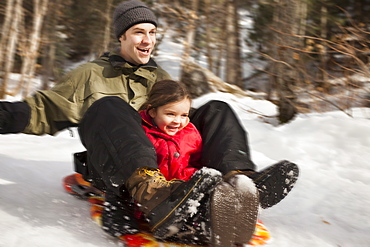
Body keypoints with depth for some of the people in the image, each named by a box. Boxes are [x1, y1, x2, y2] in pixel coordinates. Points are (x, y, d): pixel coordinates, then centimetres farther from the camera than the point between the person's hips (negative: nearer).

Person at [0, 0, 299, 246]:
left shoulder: (161, 78, 28)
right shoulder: (92, 75, 18)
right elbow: (45, 111, 10)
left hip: (165, 158, 4)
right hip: (112, 167, -3)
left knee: (216, 110, -6)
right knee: (108, 107, -32)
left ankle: (239, 178, -38)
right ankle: (151, 193, -61)